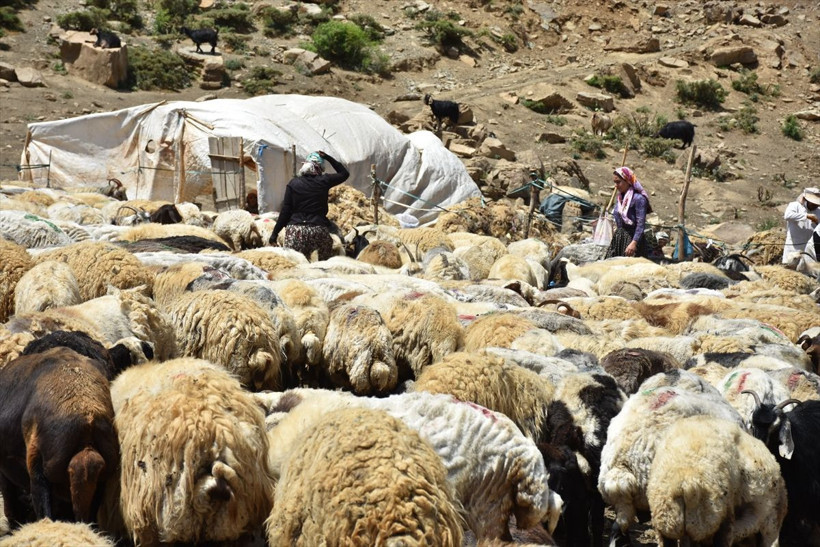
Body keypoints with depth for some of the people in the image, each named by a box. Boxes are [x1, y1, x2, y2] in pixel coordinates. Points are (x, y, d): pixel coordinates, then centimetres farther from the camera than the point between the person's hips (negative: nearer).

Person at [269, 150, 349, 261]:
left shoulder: (293, 183, 3)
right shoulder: (323, 181, 3)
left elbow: (285, 210, 1)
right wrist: (328, 157, 22)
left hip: (295, 231, 0)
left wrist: (275, 233, 6)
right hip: (319, 230, 0)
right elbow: (344, 173, 21)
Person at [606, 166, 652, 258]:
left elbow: (641, 224, -19)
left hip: (632, 238, -8)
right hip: (618, 240, 8)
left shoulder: (638, 198, -13)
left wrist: (634, 243, -27)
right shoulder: (620, 197, 12)